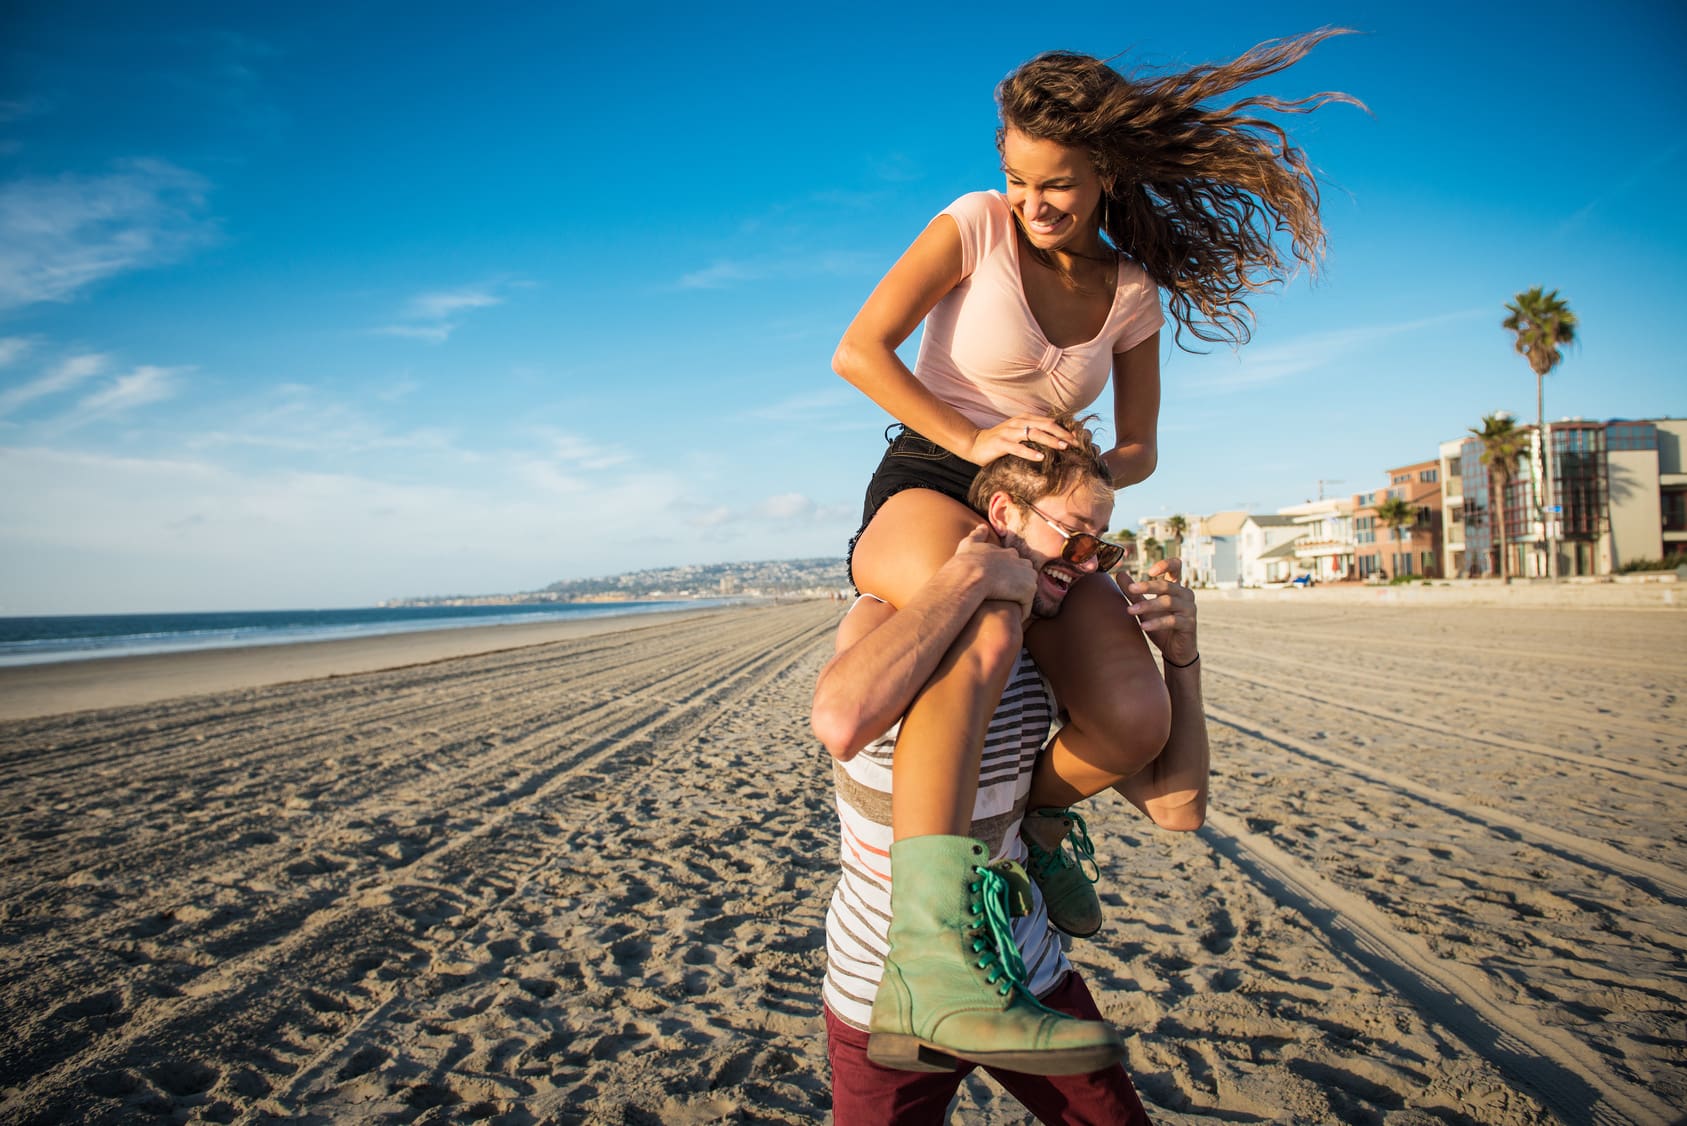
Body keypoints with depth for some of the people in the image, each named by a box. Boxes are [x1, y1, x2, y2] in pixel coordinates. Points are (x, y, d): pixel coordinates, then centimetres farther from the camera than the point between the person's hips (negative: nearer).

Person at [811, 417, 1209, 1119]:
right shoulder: (884, 617, -18)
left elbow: (1178, 808, -1)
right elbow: (840, 722, -44)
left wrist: (1182, 659, -12)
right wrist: (968, 575, -35)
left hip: (1025, 974, 5)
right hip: (886, 994, -4)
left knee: (1117, 1113, 13)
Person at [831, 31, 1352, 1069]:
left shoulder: (1134, 294, 7)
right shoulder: (975, 225, -4)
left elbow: (1139, 450, 11)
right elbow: (857, 351, -11)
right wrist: (973, 438, -19)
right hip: (923, 490, -4)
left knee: (1136, 721, -21)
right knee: (985, 632, -42)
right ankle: (924, 950, -43)